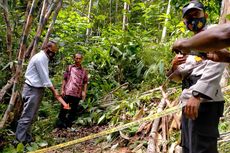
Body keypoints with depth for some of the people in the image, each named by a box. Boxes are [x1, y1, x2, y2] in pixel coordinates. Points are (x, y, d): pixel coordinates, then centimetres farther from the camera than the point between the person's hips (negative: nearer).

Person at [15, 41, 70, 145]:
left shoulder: (44, 58, 16)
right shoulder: (40, 58, -15)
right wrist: (54, 91, -12)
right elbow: (45, 78, -17)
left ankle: (27, 138, 20)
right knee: (27, 116, -9)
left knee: (31, 116, 13)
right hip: (32, 89, -10)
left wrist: (54, 91, 12)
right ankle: (19, 141, -6)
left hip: (37, 89, 10)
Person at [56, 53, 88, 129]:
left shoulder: (84, 71, 10)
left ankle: (68, 124, 20)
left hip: (77, 94, 2)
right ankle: (59, 124, 11)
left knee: (74, 110, 9)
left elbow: (85, 82, 10)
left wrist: (84, 92, -1)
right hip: (68, 92, -2)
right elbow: (64, 79, 6)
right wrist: (62, 89, -1)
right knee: (64, 108, 0)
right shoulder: (69, 68, 6)